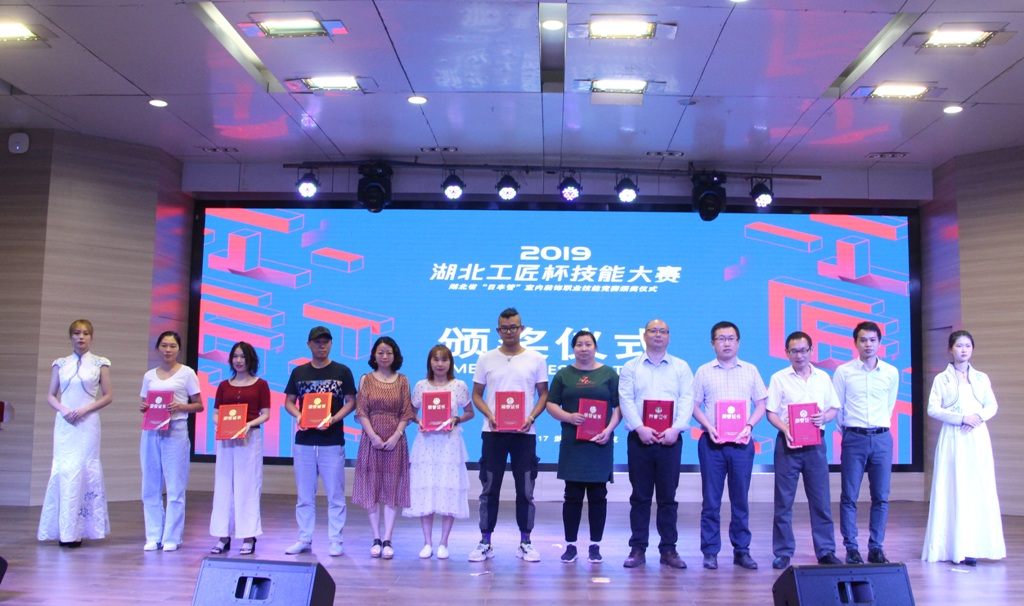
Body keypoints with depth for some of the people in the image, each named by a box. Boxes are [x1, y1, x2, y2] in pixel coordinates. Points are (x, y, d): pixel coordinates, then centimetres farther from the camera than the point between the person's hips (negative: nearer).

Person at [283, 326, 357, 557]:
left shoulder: (342, 371, 3)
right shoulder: (299, 372, 9)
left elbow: (351, 402, 1)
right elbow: (289, 402, 11)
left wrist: (333, 419, -15)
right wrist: (299, 416, -10)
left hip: (332, 440, -2)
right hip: (304, 440, 3)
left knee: (335, 494, 1)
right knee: (304, 494, 8)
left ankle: (336, 540, 8)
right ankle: (304, 539, 17)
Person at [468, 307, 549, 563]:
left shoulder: (536, 359, 4)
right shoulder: (486, 359, 6)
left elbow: (543, 394, 6)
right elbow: (476, 394, 8)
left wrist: (531, 417, -11)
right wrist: (489, 416, -9)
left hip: (524, 433, 0)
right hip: (493, 432, 1)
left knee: (525, 489, 4)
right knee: (489, 489, 5)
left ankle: (525, 542, 15)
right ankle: (485, 542, 13)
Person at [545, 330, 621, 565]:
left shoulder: (609, 374, 7)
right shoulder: (563, 375, 9)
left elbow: (619, 406, 4)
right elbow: (551, 404, 5)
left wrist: (609, 429, -11)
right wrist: (568, 417, -13)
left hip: (600, 444, 0)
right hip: (572, 444, 0)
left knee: (598, 495, 3)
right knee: (573, 495, 2)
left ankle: (595, 546, 12)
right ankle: (570, 546, 10)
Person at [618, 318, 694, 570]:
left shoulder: (681, 368, 9)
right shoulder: (631, 368, 8)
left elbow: (687, 401, 0)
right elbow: (626, 400, -2)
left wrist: (676, 429, -14)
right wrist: (640, 428, -15)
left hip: (670, 440, 0)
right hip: (639, 439, 0)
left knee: (668, 496, 4)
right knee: (640, 495, 4)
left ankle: (668, 549, 12)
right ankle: (638, 548, 9)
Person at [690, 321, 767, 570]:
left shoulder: (750, 370, 9)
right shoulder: (704, 372, 6)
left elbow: (761, 404, 9)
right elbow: (694, 405, 5)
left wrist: (749, 425, -8)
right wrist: (709, 427, -11)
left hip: (741, 442, 1)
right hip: (712, 441, -1)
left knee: (740, 498, 5)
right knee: (711, 499, 2)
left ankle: (742, 550, 14)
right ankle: (710, 552, 8)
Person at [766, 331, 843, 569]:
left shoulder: (823, 378, 10)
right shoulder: (779, 378, 3)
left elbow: (834, 409, 12)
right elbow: (771, 413, 0)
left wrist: (824, 417, -10)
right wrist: (785, 429, -17)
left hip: (815, 443, 2)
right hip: (788, 443, -2)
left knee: (821, 499, 4)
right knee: (784, 500, 2)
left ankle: (825, 551, 13)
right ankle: (783, 552, 9)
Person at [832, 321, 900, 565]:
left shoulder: (891, 373, 7)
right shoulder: (843, 372, 0)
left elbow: (890, 406, 18)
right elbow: (836, 407, 6)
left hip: (882, 438, 2)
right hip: (854, 438, -2)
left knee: (881, 497, 5)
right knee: (849, 496, 0)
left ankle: (876, 547, 14)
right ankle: (851, 549, 7)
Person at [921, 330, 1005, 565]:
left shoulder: (981, 378, 15)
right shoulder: (941, 379, 5)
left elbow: (992, 405, 9)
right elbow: (933, 409, -4)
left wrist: (979, 417, -11)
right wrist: (962, 418, -14)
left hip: (978, 439, 3)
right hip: (953, 439, -3)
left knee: (979, 490, -3)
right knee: (953, 490, -5)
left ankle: (972, 547, 0)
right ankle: (954, 547, -2)